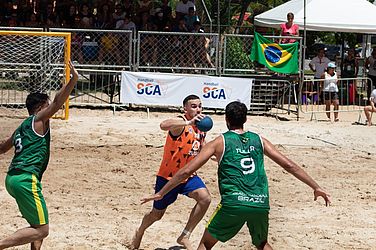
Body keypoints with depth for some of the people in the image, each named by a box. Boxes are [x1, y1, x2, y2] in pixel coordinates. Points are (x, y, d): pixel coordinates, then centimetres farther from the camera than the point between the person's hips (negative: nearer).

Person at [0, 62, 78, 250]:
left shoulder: (21, 128, 24)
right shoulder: (38, 120, 1)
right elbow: (57, 102, -17)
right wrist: (73, 80, -26)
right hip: (26, 179, -10)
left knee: (38, 225, 22)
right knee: (41, 230, -11)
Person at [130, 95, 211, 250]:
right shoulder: (180, 123, -22)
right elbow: (164, 125, -47)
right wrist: (189, 122, -61)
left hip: (188, 176, 5)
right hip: (168, 176, -5)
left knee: (205, 198, -21)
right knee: (157, 214, 11)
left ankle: (185, 237, -9)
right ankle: (139, 233, 44)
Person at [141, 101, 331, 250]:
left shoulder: (220, 142, 9)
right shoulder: (259, 140, 16)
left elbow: (187, 171, 6)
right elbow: (289, 165, 13)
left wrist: (161, 193, 15)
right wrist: (316, 187, 20)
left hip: (233, 204, -3)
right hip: (261, 203, 3)